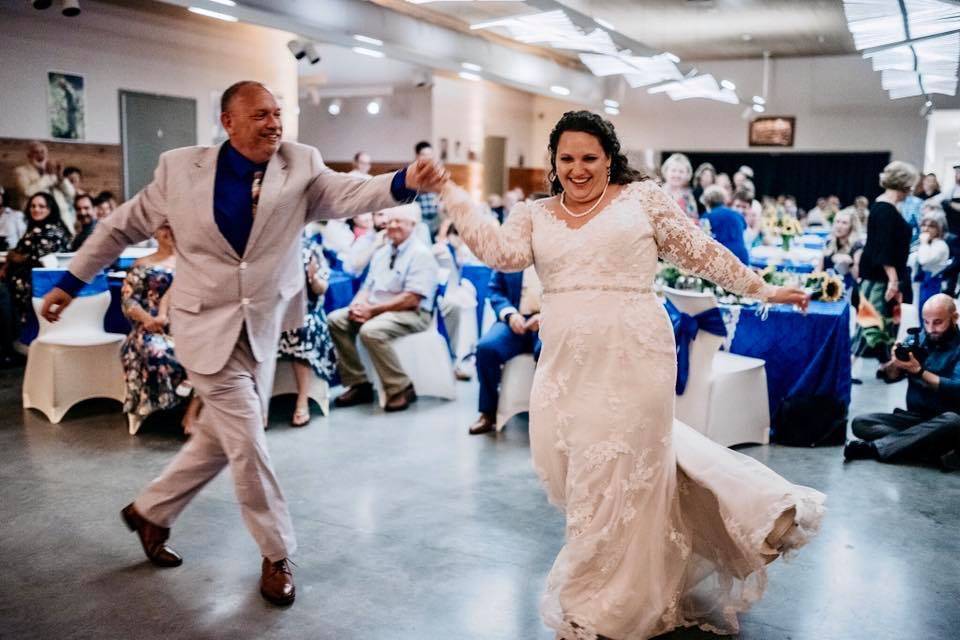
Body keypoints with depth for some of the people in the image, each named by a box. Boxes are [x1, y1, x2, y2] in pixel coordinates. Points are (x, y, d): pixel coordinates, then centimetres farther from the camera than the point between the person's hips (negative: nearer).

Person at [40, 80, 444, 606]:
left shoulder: (300, 165, -6)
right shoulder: (180, 167, -7)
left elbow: (348, 193, -22)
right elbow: (123, 226, 4)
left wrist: (405, 183, -42)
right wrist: (71, 282, 8)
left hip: (262, 326, 3)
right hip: (208, 324, -3)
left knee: (221, 439, 15)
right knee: (246, 440, -3)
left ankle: (150, 511, 41)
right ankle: (277, 555, 16)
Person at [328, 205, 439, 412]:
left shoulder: (421, 254, -9)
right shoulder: (381, 252, 17)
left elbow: (411, 299, -18)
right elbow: (368, 286, 15)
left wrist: (373, 309, -19)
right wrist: (358, 304, -9)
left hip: (412, 314, -8)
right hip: (375, 310, 8)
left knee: (371, 330, -34)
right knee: (336, 320, -8)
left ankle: (401, 388, -17)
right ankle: (359, 384, -4)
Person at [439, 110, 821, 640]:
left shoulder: (642, 197, 4)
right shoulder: (534, 215, 12)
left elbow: (701, 253, 8)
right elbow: (501, 252, -5)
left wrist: (761, 289, 9)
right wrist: (449, 193, -10)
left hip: (632, 360, -4)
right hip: (566, 366, 4)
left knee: (619, 475, 2)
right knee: (571, 467, 6)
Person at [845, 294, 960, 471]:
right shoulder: (917, 340, 9)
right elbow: (890, 376, 4)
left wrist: (919, 371, -23)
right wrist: (895, 362, -17)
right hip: (915, 417, 4)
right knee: (860, 423, -16)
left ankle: (872, 448, -35)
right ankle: (938, 453, -31)